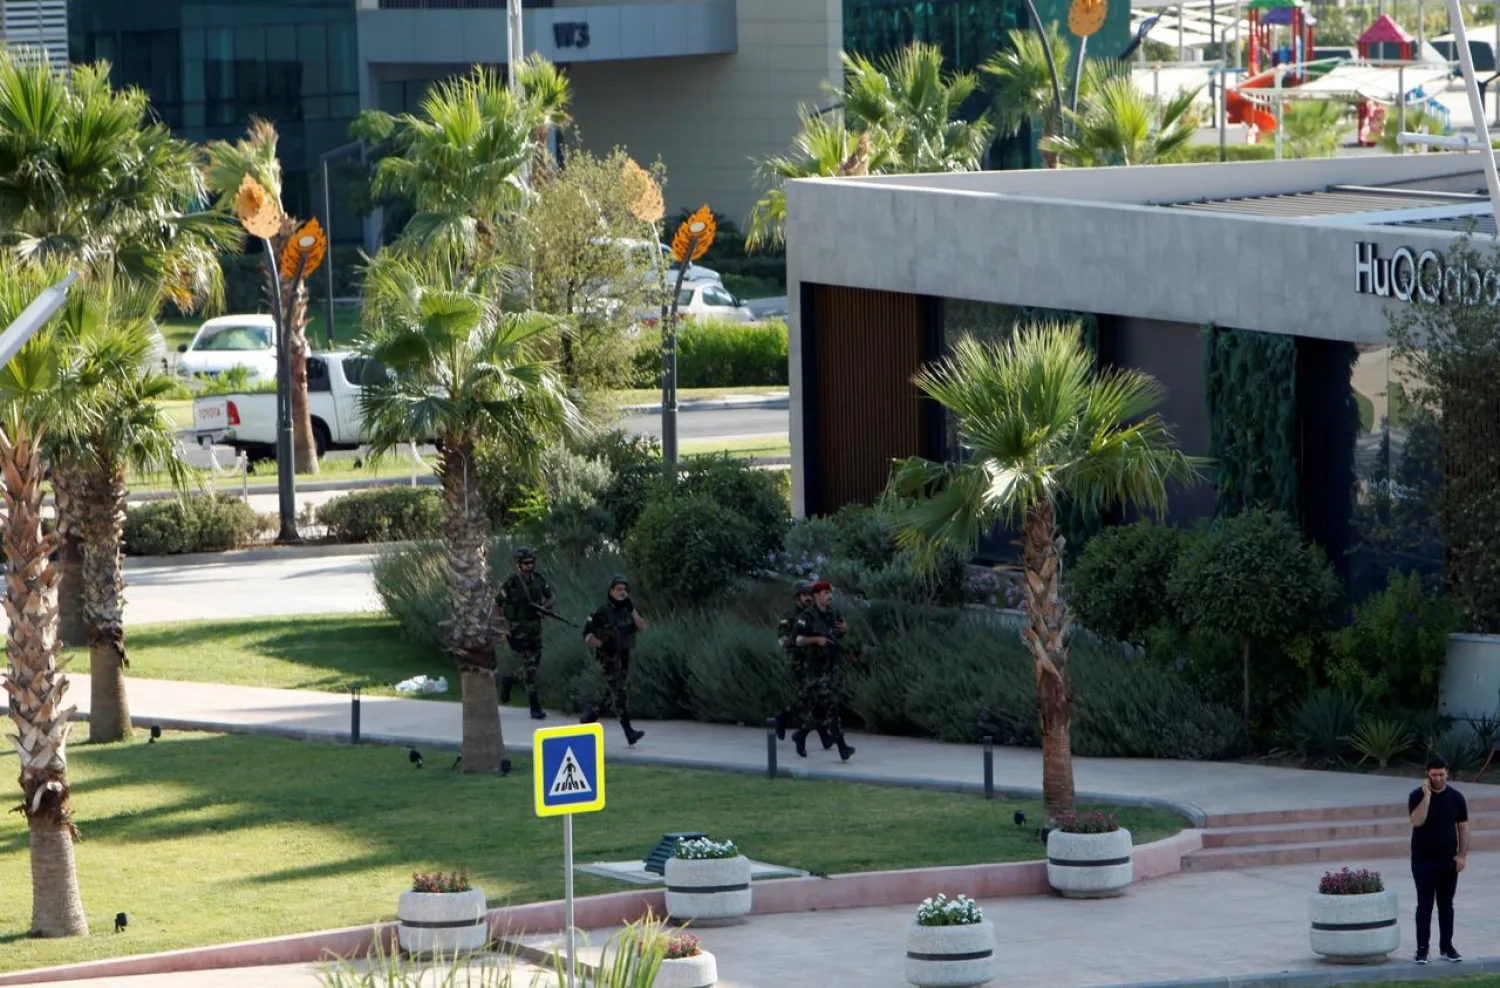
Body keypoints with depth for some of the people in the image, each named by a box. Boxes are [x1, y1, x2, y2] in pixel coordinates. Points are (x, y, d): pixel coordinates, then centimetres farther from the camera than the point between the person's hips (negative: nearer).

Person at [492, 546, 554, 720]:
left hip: (534, 629, 6)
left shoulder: (539, 580, 3)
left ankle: (508, 680, 39)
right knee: (528, 668, -8)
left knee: (535, 667, 11)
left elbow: (552, 598, 14)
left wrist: (545, 607, -8)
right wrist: (503, 625, -11)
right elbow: (497, 604, -5)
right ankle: (535, 708, -4)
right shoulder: (511, 582, -12)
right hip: (517, 631, -6)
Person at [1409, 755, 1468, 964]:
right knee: (1425, 904, -3)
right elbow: (1417, 821, -21)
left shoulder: (1455, 797, 2)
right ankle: (1422, 948, 0)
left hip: (1448, 861, 2)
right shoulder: (1417, 796, -6)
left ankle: (1446, 946, 17)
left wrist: (1462, 855, -3)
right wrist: (1427, 795, -23)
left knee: (1446, 904, 9)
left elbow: (1463, 827, 5)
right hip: (1423, 861, -2)